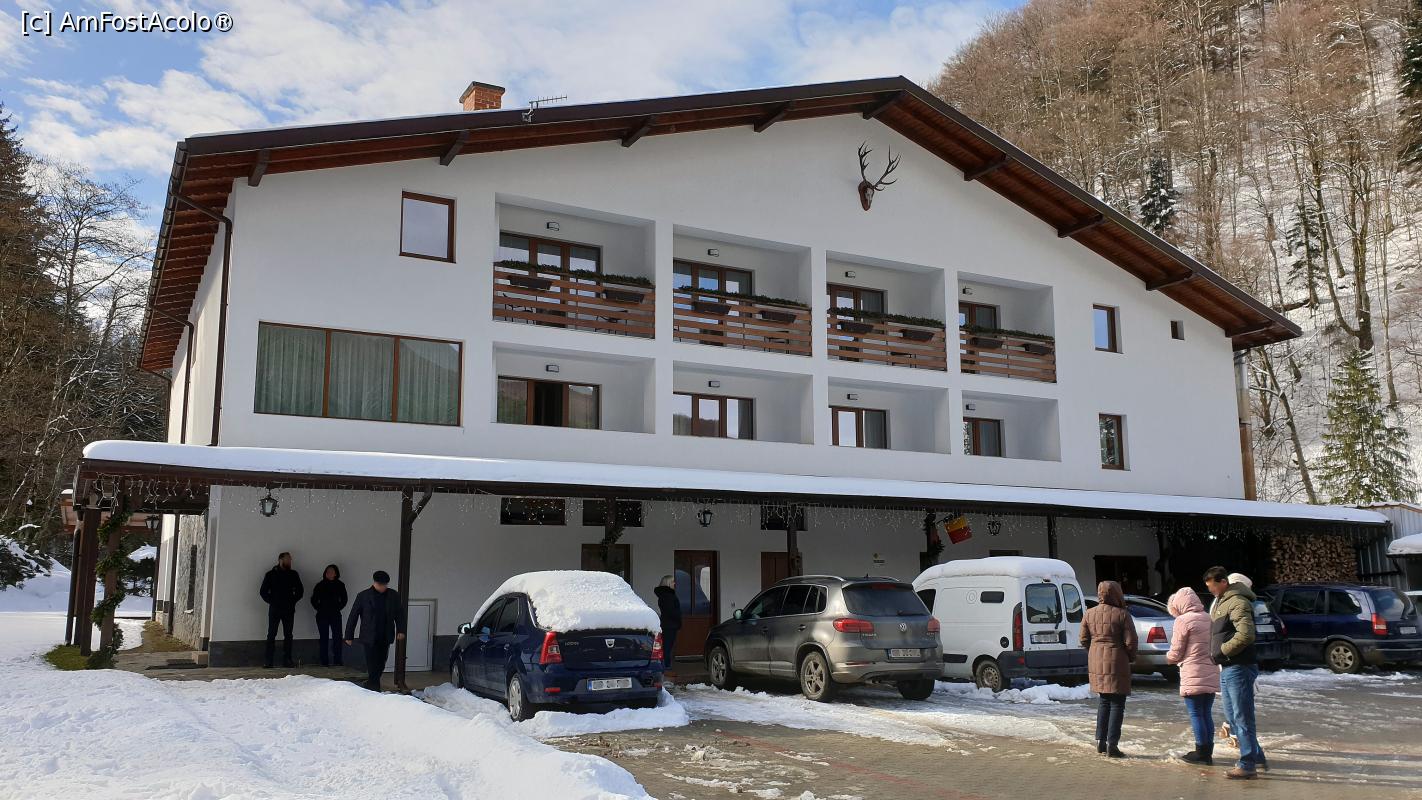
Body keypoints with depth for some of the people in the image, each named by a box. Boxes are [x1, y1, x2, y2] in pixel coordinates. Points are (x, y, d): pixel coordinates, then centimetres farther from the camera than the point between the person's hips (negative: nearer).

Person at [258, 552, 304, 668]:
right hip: (274, 609, -2)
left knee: (288, 635, 2)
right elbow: (263, 591, 3)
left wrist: (293, 601, 6)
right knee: (271, 634, -4)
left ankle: (287, 660, 5)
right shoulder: (271, 574, 3)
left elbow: (300, 590, 16)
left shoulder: (293, 574, 9)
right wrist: (271, 601, -3)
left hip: (289, 609, 2)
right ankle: (268, 661, -3)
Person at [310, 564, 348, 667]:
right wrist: (319, 608, 1)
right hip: (322, 616, -1)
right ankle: (324, 661, 5)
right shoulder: (320, 585, 1)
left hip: (335, 615, 1)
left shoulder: (340, 585, 5)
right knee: (324, 638, 0)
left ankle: (338, 660, 4)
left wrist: (338, 608, 4)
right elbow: (313, 600, 8)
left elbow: (344, 600, 13)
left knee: (337, 637, -3)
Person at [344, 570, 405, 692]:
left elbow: (400, 613, 10)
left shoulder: (394, 595, 3)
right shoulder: (363, 596, -4)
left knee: (380, 665, 8)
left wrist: (401, 630, -2)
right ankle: (374, 689, -2)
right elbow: (353, 616, 0)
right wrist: (349, 635, 1)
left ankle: (371, 686, 26)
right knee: (373, 666, -8)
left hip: (385, 637, 3)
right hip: (369, 637, -3)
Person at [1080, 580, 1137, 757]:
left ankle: (1100, 742, 16)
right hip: (1116, 662, -5)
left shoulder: (1089, 614, 4)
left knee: (1104, 701, 17)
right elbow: (1130, 642, -10)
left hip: (1096, 663, 5)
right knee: (1117, 704, 2)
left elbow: (1084, 639, 7)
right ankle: (1112, 745, -2)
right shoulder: (1122, 615, -11)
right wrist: (1131, 657, 8)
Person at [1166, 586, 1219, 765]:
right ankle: (1208, 752, 16)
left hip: (1193, 676, -7)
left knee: (1196, 713, 0)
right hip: (1212, 675, 7)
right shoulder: (1210, 619, 9)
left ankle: (1201, 752, 2)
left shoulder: (1183, 621, -11)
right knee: (1207, 713, 13)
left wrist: (1168, 657, 12)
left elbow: (1176, 652, -7)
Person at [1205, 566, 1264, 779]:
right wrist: (1217, 654, 10)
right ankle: (1257, 757, 26)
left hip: (1239, 668, -10)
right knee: (1233, 716, 16)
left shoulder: (1237, 602, -16)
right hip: (1227, 668, 10)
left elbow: (1246, 635, -27)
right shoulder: (1220, 602, 16)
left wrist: (1222, 651, -17)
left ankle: (1248, 765, 2)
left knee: (1242, 717, -4)